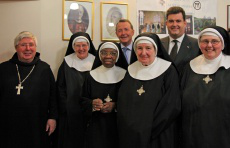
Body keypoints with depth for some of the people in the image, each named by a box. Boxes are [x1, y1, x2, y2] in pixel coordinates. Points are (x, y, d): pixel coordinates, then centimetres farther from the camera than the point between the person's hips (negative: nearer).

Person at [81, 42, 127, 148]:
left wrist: (115, 105, -16)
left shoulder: (124, 75, -2)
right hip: (96, 125, 1)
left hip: (118, 124, -1)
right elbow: (83, 99, 5)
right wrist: (92, 103, -16)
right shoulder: (92, 75, 1)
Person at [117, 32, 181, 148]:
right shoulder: (131, 70, 6)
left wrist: (149, 129, -17)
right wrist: (128, 127, -6)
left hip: (158, 138, -4)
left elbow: (172, 106, -14)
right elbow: (121, 103, 8)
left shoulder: (168, 71, -8)